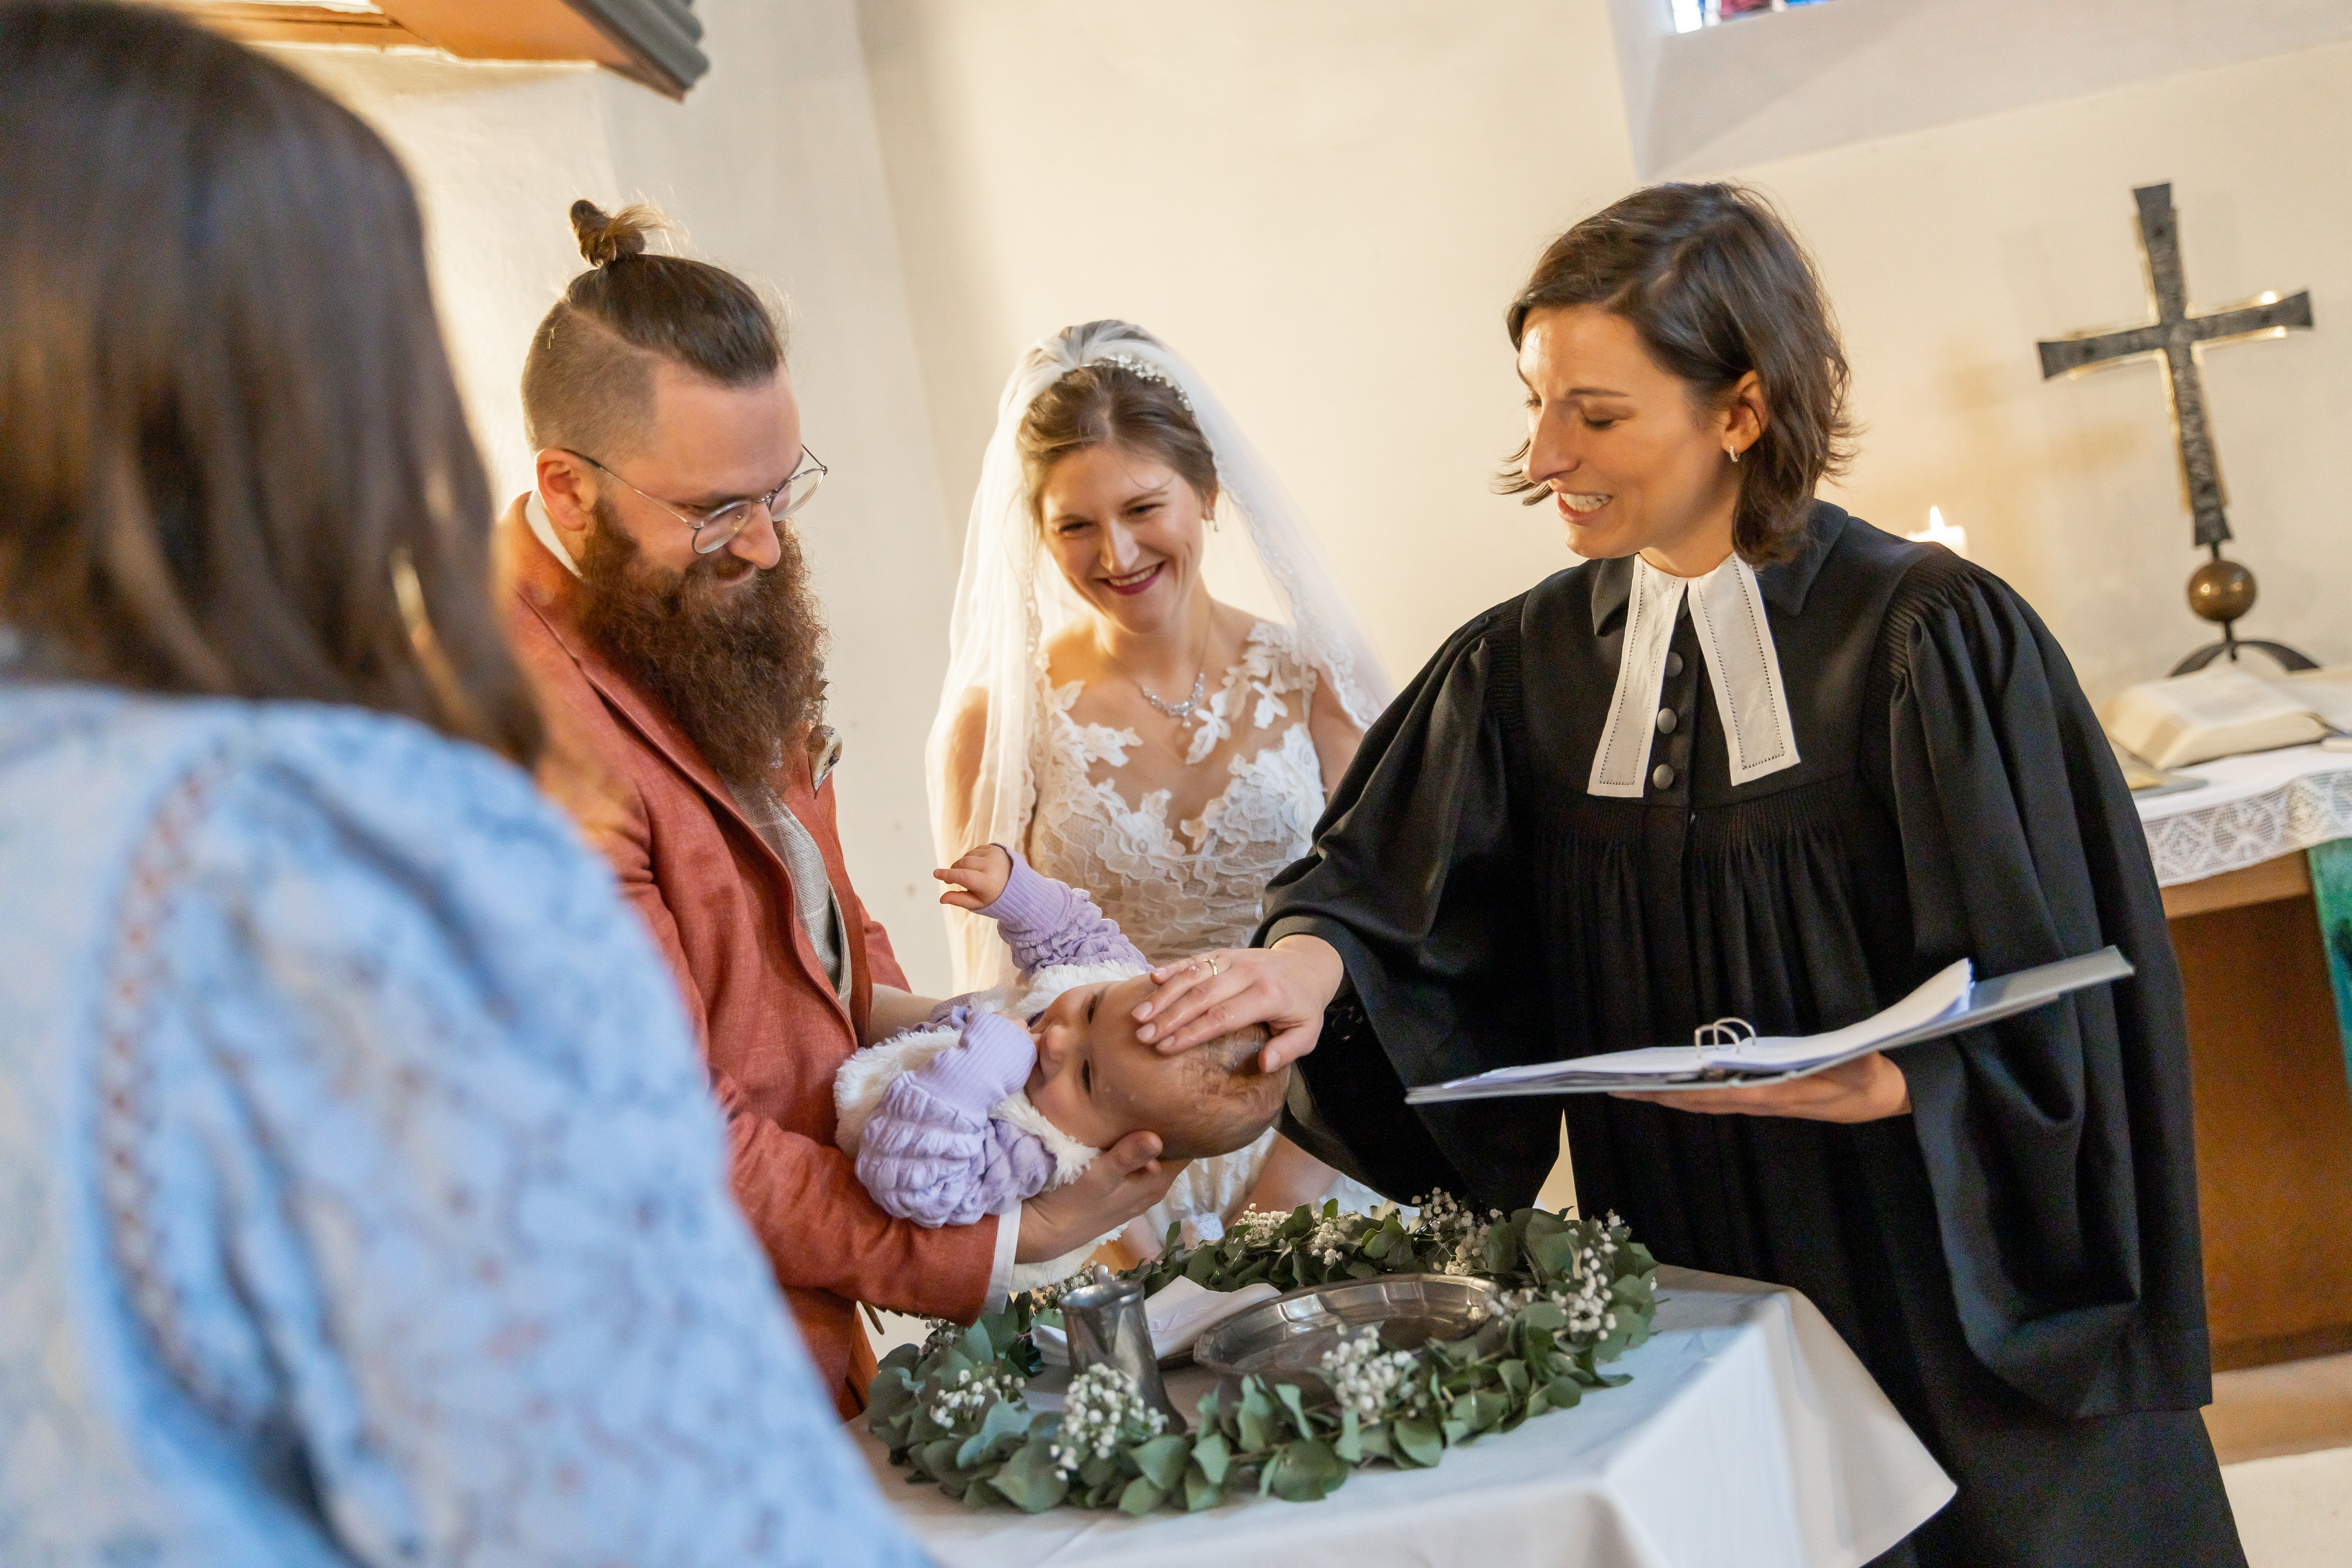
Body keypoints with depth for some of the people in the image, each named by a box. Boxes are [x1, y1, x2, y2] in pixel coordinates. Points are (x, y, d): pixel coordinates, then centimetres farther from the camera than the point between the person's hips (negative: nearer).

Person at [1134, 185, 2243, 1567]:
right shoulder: (1527, 664, 2)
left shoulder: (1930, 638, -12)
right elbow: (1385, 880, -2)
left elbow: (2043, 1000, -11)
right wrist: (1315, 954, -23)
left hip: (1947, 1289, -3)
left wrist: (1849, 1088, -25)